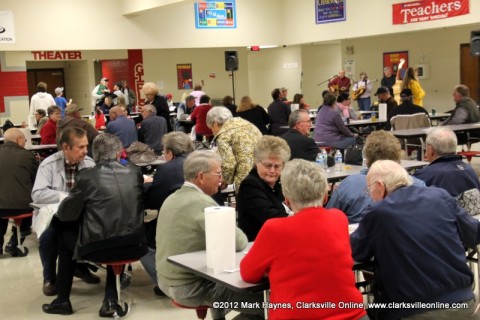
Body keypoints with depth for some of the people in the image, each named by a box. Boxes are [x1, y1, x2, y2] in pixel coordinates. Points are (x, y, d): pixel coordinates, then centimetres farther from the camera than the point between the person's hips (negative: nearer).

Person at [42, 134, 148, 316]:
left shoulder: (86, 177, -6)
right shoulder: (135, 172, 4)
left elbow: (65, 214, 0)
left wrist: (84, 204, 22)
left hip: (97, 248, -3)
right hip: (134, 247, 3)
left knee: (65, 234, 27)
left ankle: (62, 300, 32)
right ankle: (111, 300, 26)